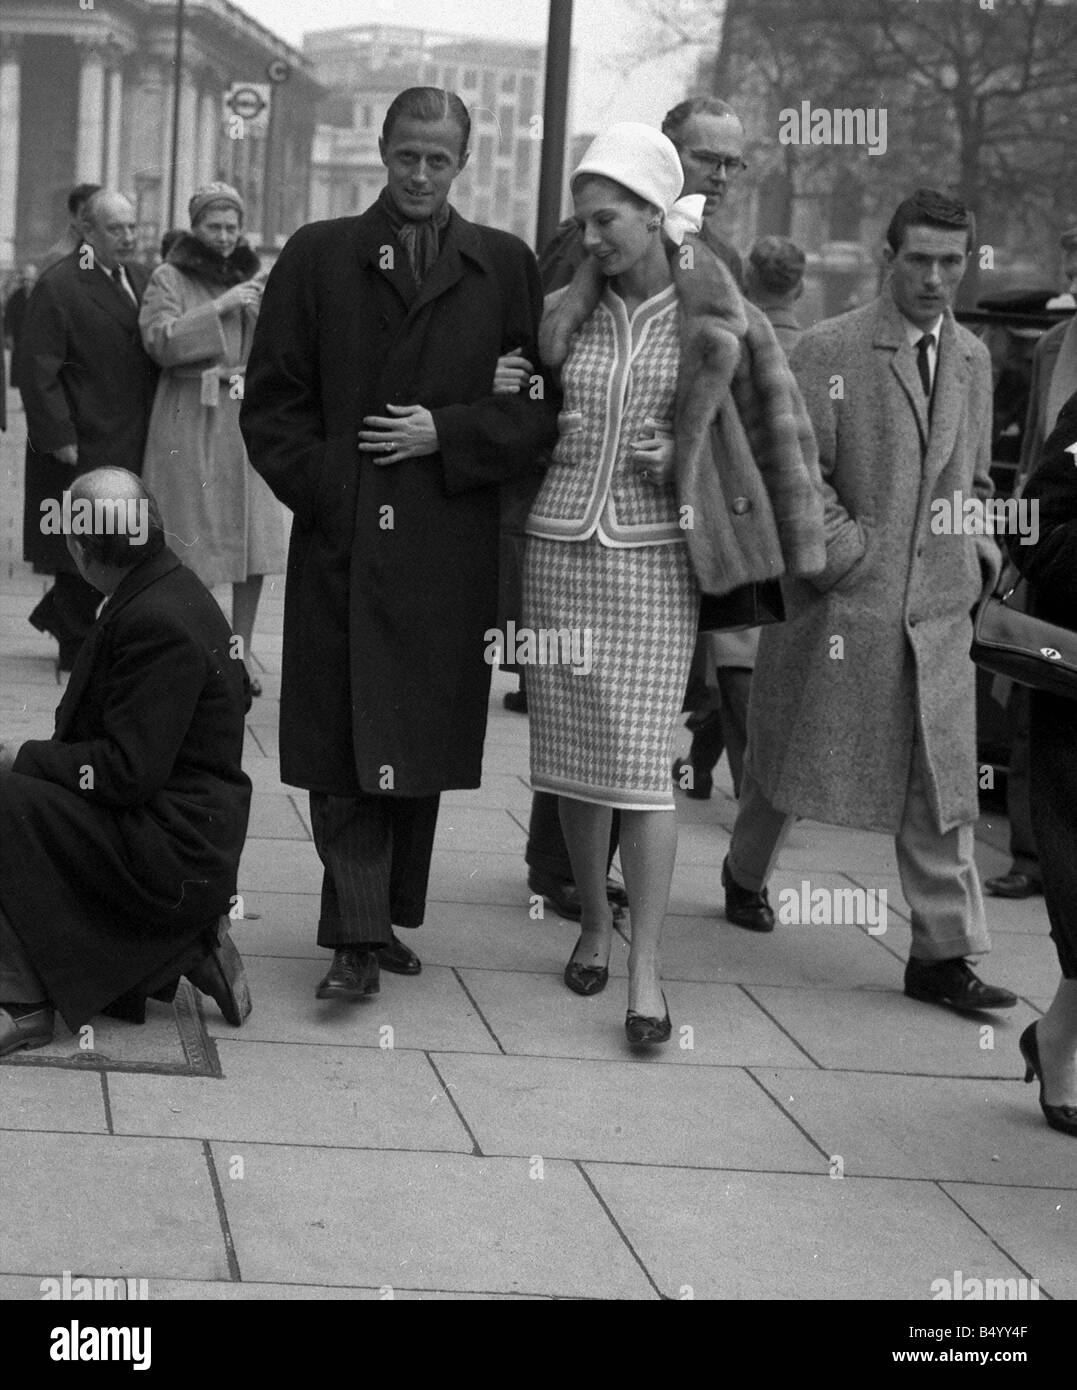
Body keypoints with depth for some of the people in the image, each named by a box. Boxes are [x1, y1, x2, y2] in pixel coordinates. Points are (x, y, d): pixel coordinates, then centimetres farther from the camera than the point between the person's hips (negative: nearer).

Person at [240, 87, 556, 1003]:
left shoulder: (505, 266, 8)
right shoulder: (318, 257, 8)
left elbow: (542, 406, 4)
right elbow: (272, 401, 6)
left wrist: (445, 433, -8)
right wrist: (320, 487, -5)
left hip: (449, 549, 1)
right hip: (341, 540, -1)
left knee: (425, 745, 8)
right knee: (344, 745, -4)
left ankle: (387, 918, 21)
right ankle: (359, 939, -1)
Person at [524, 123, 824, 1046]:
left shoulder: (718, 315, -4)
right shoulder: (567, 312, 5)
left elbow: (774, 419, 7)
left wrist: (684, 458, -1)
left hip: (654, 554, -3)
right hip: (560, 544, 3)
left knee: (641, 759, -7)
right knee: (569, 752, 8)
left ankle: (646, 968, -2)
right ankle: (594, 923, 25)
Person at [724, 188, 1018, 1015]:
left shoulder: (973, 360, 11)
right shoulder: (829, 351, -7)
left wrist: (980, 551, 7)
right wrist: (852, 552, -14)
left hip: (940, 607, 4)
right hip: (843, 602, -4)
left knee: (942, 784, 0)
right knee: (792, 757, 12)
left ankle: (945, 954, 4)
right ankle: (747, 876, 38)